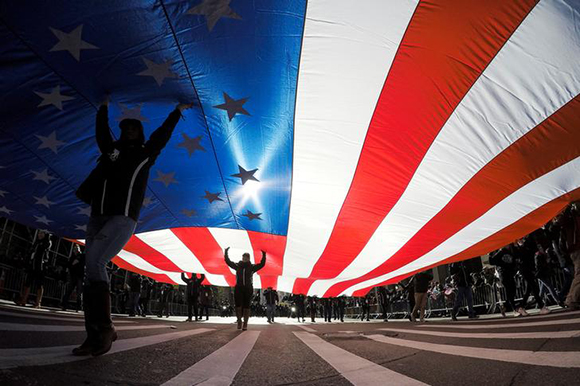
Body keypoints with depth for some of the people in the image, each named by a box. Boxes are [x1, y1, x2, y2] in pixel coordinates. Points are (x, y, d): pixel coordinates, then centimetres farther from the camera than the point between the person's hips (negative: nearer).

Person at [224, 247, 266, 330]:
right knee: (238, 305, -8)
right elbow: (228, 262, 10)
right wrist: (226, 253, 2)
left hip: (248, 288, 0)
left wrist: (264, 255, -13)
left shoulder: (252, 267, 7)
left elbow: (262, 264, -2)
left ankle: (245, 324, 8)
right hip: (238, 288, 1)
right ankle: (239, 321, 12)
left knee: (246, 306, 0)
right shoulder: (237, 265, 10)